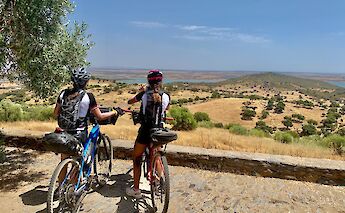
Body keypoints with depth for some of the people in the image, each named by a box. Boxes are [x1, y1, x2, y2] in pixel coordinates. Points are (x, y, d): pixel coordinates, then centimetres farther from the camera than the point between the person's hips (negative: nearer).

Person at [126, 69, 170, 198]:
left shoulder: (144, 94, -7)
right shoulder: (166, 96, -2)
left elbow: (129, 102, 11)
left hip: (145, 132, -2)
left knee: (136, 159, 13)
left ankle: (136, 190, 18)